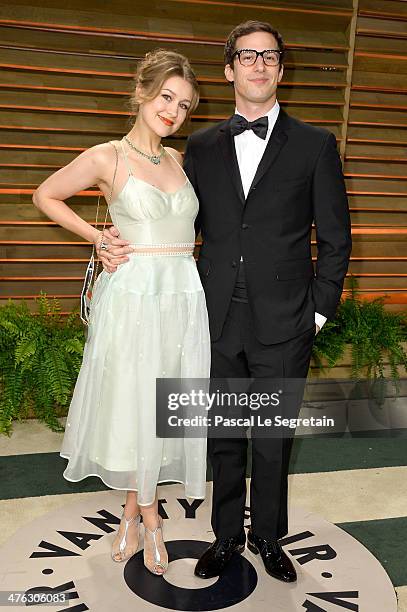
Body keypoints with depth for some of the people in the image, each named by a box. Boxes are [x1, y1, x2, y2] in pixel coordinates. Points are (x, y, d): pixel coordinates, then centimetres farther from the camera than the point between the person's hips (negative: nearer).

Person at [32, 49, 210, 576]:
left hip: (183, 297, 5)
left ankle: (131, 509, 31)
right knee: (132, 405, 7)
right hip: (133, 296, -4)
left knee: (161, 406, 11)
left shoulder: (177, 160, 10)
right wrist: (99, 239, -1)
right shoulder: (107, 157, -5)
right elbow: (46, 197, 6)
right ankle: (149, 517, 29)